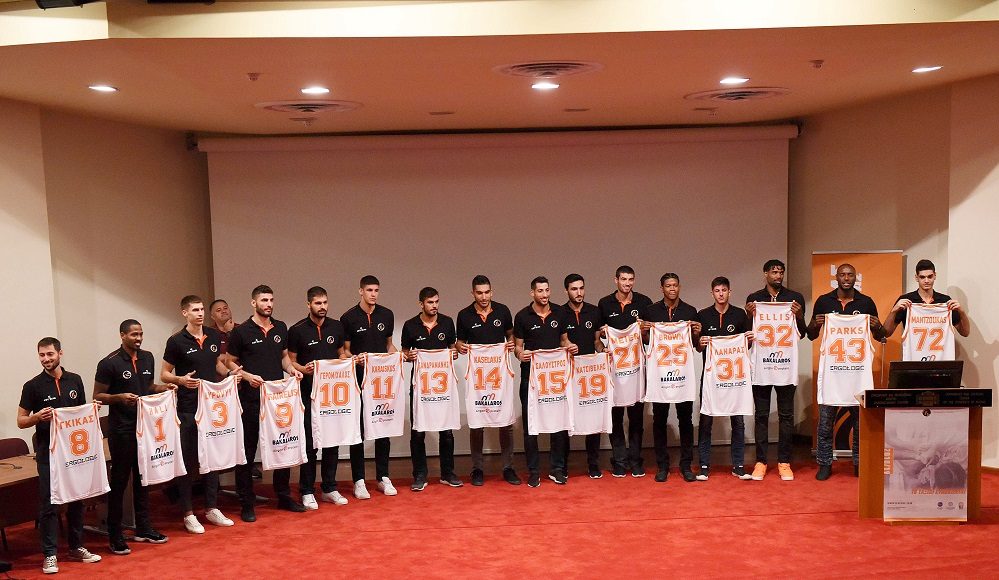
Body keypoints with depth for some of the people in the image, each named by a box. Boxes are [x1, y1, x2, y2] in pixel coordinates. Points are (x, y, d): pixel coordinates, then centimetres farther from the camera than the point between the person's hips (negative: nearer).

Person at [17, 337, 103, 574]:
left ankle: (76, 547, 22)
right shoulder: (33, 386, -3)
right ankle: (50, 555, 8)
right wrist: (37, 417, -19)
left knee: (77, 500, 10)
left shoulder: (75, 380, 7)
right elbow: (21, 422, 0)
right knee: (48, 503, -1)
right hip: (48, 452, -3)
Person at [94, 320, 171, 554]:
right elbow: (98, 396, -8)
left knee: (143, 478, 14)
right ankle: (115, 536, 10)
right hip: (121, 430, -6)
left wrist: (164, 388, 3)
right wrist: (120, 397, -24)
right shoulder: (109, 363, -11)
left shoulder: (147, 357, 8)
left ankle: (143, 528, 26)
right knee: (119, 481, 0)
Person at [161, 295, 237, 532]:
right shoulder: (176, 341, -8)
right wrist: (181, 380, -22)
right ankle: (188, 514, 12)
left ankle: (212, 508, 24)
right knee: (188, 460, 2)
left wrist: (230, 374, 1)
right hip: (187, 409, -5)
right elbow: (164, 374, -3)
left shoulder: (214, 336, 7)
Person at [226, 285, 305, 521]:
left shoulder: (280, 328, 9)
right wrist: (247, 376, -16)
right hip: (251, 398, -5)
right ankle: (247, 504, 13)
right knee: (247, 451, 3)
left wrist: (292, 369, 1)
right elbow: (231, 363, 0)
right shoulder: (241, 331, -5)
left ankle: (284, 497, 25)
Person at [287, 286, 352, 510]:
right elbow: (290, 361, 0)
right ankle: (307, 492, 12)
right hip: (308, 392, -4)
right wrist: (304, 369, -20)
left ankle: (329, 489, 21)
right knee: (309, 442, 1)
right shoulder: (297, 330, -4)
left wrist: (350, 360, -3)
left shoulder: (337, 326, 8)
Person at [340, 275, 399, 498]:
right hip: (358, 379, -3)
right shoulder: (349, 318, -5)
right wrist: (355, 359, -20)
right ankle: (359, 480, 12)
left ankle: (383, 477, 19)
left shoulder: (387, 315, 7)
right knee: (358, 430, 3)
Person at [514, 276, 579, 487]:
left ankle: (557, 469, 16)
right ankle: (533, 471, 12)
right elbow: (517, 345, 3)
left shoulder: (560, 313, 7)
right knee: (530, 424, 2)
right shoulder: (522, 316, -1)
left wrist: (570, 347, -4)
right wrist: (520, 354, -19)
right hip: (531, 375, -2)